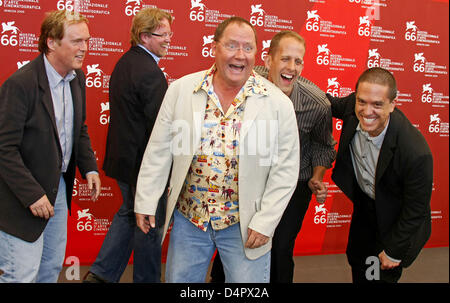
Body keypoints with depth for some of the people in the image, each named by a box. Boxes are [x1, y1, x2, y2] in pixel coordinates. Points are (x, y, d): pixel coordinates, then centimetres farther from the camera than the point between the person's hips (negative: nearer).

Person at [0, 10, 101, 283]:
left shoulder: (77, 78, 3)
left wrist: (89, 168, 5)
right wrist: (32, 194, -23)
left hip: (59, 188, 8)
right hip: (22, 199, -8)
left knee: (53, 267, 20)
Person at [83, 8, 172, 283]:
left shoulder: (124, 63, 9)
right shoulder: (150, 72, -22)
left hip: (123, 157, 10)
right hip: (144, 162, -10)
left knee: (129, 212, 24)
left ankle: (102, 273, 25)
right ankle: (147, 280, 23)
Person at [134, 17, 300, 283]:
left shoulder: (278, 103, -7)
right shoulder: (181, 90, -3)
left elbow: (285, 170, -6)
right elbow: (159, 151, 2)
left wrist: (265, 222, -10)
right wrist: (146, 201, 2)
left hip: (245, 224, -1)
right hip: (188, 218, 2)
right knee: (179, 279, 15)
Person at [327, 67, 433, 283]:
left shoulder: (416, 153, -39)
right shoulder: (353, 106, -25)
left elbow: (415, 210, -24)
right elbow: (335, 105, 4)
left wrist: (394, 252, -14)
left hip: (392, 220, -5)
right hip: (363, 204, 5)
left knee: (379, 275, 13)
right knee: (356, 260, 25)